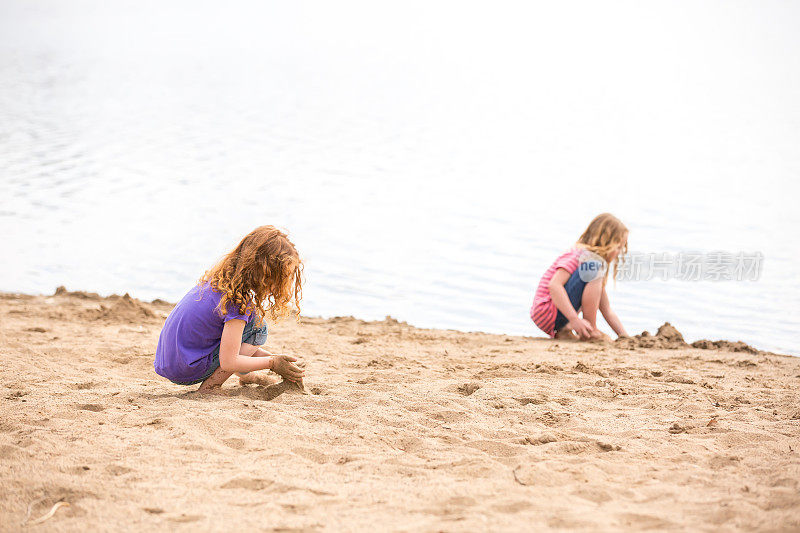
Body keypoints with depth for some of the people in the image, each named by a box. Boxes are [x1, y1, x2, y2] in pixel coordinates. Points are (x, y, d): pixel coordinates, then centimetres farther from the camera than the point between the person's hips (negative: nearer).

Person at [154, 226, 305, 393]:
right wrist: (272, 363, -9)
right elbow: (228, 362, -22)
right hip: (186, 374, -9)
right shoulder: (238, 300, -22)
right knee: (258, 325, -9)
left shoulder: (219, 278, 5)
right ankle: (210, 386, -9)